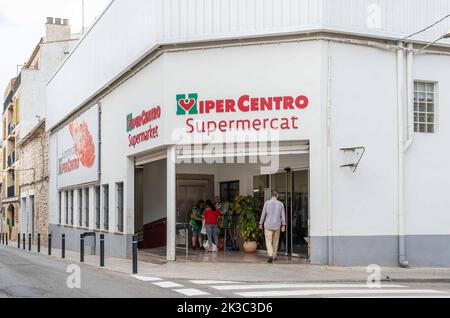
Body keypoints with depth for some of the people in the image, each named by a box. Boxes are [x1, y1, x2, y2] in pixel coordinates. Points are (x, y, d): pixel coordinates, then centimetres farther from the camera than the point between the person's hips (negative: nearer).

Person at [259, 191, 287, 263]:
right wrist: (283, 225, 1)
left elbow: (263, 214, -2)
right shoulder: (281, 204, -1)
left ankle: (270, 255, -19)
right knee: (275, 241, 17)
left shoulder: (267, 203, -4)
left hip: (268, 225, -2)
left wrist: (261, 223, 6)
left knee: (269, 241, 0)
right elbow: (283, 215, -2)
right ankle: (274, 256, 25)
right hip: (277, 225, 2)